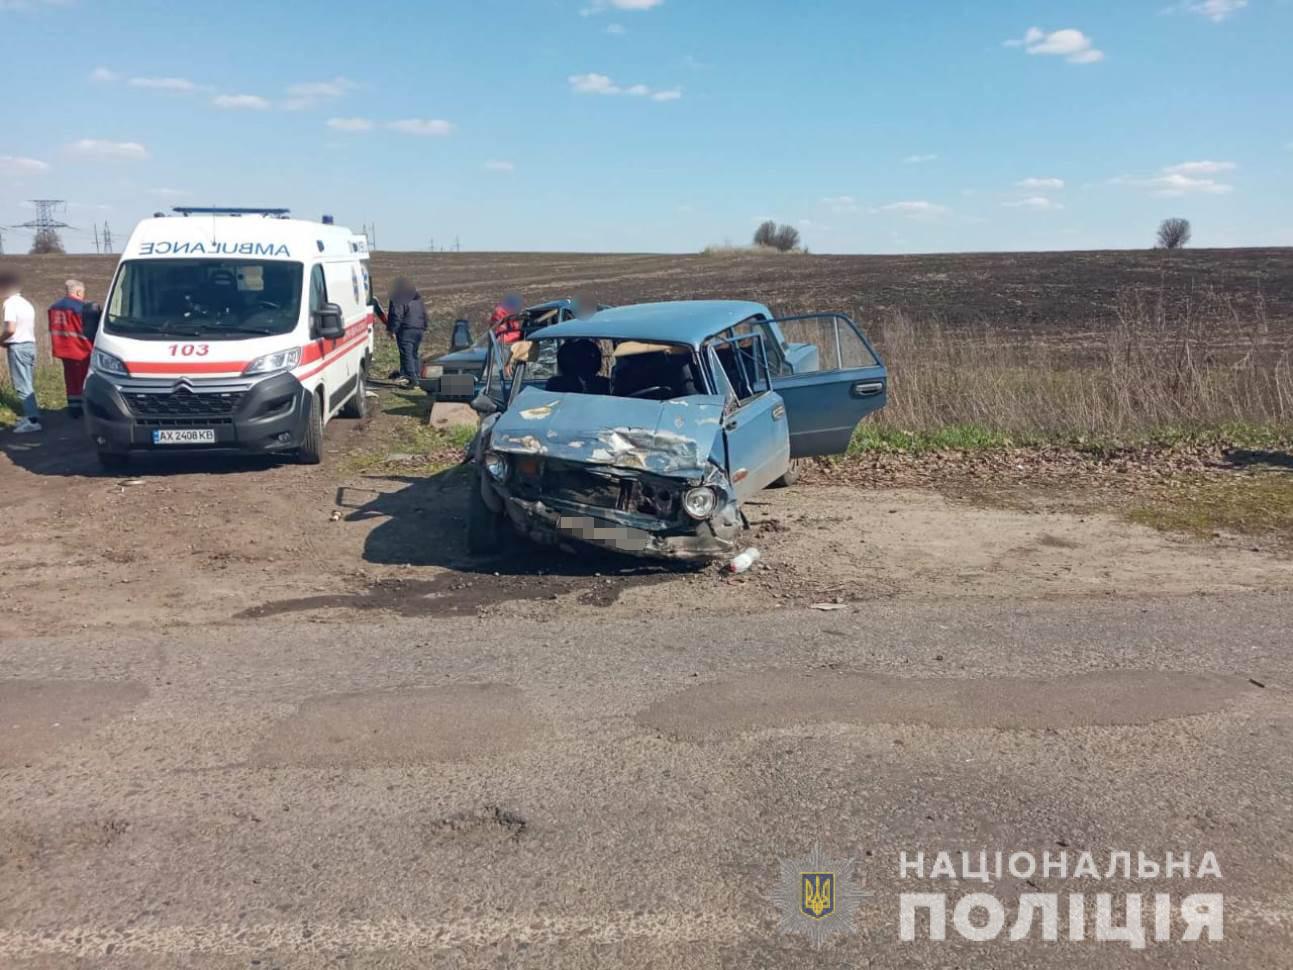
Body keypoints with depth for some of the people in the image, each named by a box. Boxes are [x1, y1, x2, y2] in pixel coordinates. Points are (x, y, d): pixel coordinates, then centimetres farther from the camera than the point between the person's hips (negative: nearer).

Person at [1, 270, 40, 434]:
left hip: (18, 347, -9)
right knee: (28, 385, 14)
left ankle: (32, 421, -11)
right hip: (30, 344, 9)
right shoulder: (26, 303, 15)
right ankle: (31, 416, 17)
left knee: (22, 386, -7)